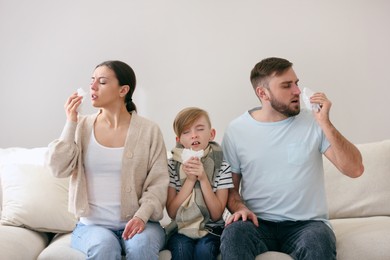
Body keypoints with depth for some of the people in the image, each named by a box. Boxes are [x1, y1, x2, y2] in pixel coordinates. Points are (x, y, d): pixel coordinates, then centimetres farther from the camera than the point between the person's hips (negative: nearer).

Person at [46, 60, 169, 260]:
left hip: (138, 222, -1)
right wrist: (70, 124, -6)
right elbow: (59, 169, -2)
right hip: (92, 224, 1)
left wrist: (142, 216, -18)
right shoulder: (82, 126, 6)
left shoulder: (148, 130, -1)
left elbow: (158, 182, -3)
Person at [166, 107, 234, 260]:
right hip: (182, 229, 1)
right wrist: (190, 180, -17)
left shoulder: (222, 167, -3)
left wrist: (203, 179, -18)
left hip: (211, 230, 0)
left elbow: (216, 214, -8)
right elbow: (172, 212, -6)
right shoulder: (172, 166, -2)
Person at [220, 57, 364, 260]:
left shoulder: (313, 122, 1)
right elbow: (229, 186, 10)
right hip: (259, 223, 0)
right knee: (233, 233, -33)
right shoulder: (236, 130, 3)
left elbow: (355, 170, -7)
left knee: (318, 243, -34)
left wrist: (325, 124, -15)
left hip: (307, 223, 0)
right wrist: (240, 208, -12)